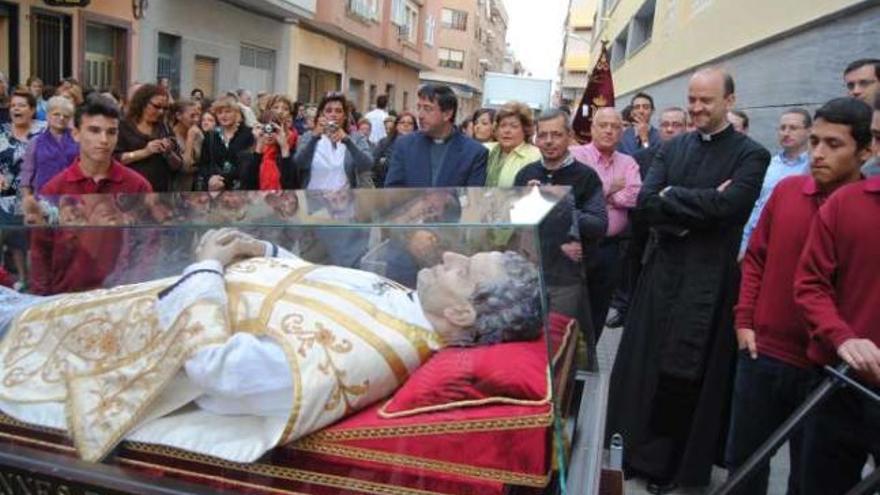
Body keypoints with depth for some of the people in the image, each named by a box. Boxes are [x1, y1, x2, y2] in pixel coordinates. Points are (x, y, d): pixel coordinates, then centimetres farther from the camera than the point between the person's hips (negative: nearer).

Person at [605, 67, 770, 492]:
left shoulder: (750, 155, -4)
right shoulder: (672, 148, 9)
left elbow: (725, 205, -21)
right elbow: (645, 203, -4)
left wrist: (670, 197, -10)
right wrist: (701, 206, -15)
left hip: (709, 281, -4)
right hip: (661, 273, 4)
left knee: (688, 375, 6)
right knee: (642, 364, 11)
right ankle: (634, 452, 28)